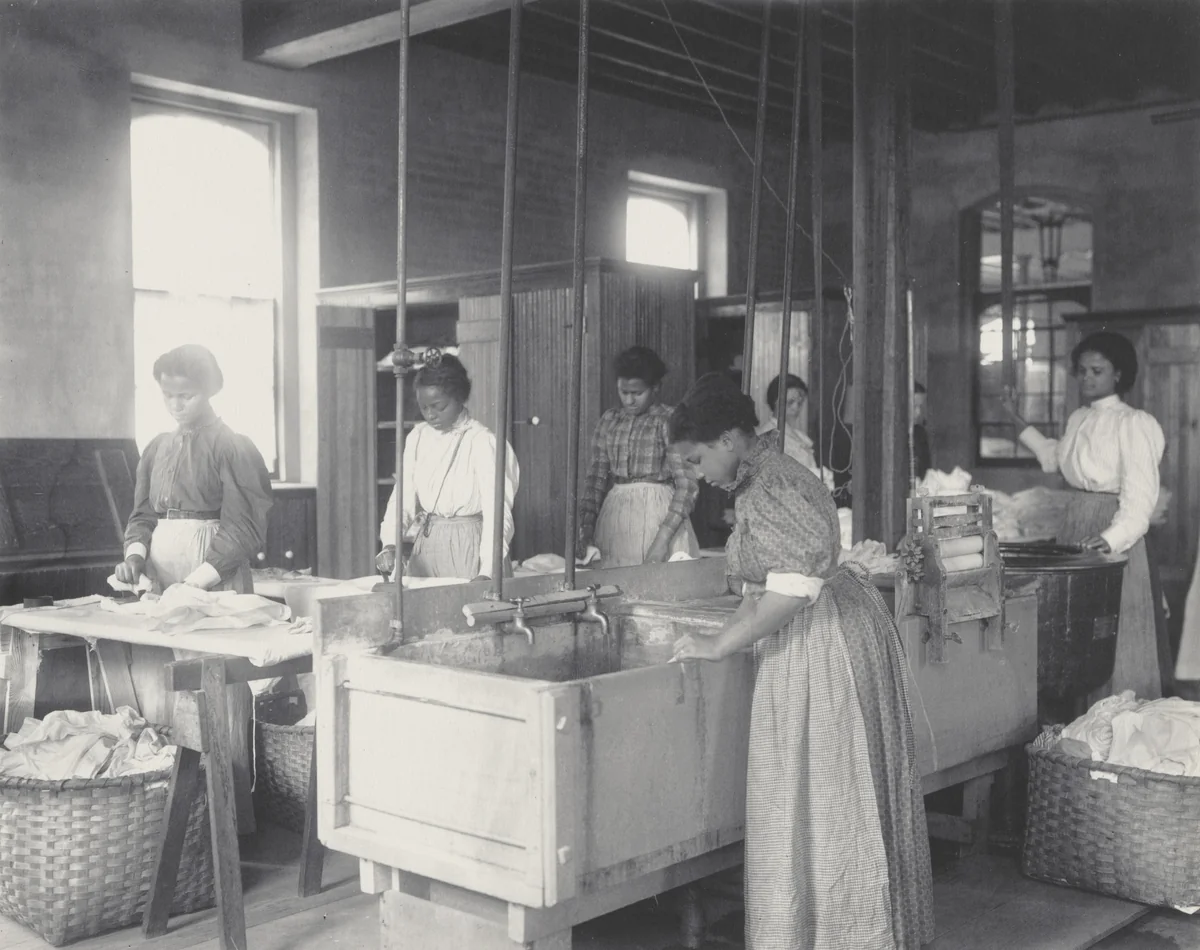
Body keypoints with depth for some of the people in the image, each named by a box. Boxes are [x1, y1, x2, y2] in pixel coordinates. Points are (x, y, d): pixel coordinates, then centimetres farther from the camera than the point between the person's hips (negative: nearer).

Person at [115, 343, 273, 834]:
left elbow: (244, 529, -10)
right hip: (160, 577, 6)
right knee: (150, 680, 2)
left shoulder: (233, 448, -5)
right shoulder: (157, 449, 14)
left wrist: (195, 584, -18)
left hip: (215, 578, -6)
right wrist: (135, 553, -4)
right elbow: (143, 514, 18)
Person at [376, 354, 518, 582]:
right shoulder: (418, 436, 4)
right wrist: (390, 544, -15)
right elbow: (403, 496, 1)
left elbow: (496, 511, -20)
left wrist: (487, 572, -30)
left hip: (469, 547, -5)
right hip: (427, 544, 5)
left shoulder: (482, 442, -14)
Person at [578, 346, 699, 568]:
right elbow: (596, 477, 10)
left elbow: (687, 484, -10)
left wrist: (663, 539, -18)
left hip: (660, 513, -4)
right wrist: (587, 528, -2)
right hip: (614, 514, 4)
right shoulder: (609, 421, 10)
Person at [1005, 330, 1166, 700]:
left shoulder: (1134, 424, -12)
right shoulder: (1079, 419, 12)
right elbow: (1054, 457, 34)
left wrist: (1111, 538, -34)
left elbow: (1140, 498, -19)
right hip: (1074, 525, 8)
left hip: (1113, 530, -7)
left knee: (1113, 638, -5)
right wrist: (1016, 419, 35)